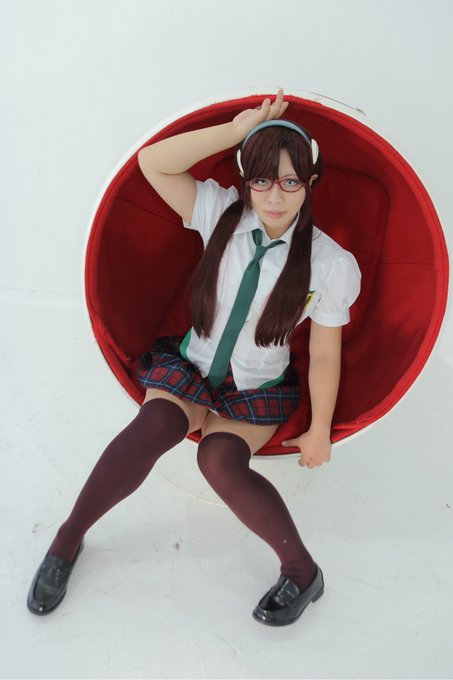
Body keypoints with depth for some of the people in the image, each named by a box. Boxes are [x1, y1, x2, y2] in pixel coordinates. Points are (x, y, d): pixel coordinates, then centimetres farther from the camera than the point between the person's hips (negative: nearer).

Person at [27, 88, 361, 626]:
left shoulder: (330, 263, -12)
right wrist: (237, 129, -23)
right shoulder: (221, 213, -8)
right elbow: (153, 163, -20)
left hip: (258, 391, -1)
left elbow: (325, 356, -6)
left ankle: (303, 573, -9)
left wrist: (319, 431, -3)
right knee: (151, 428, -30)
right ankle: (68, 539, -10)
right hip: (189, 365, 2)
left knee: (220, 461, -30)